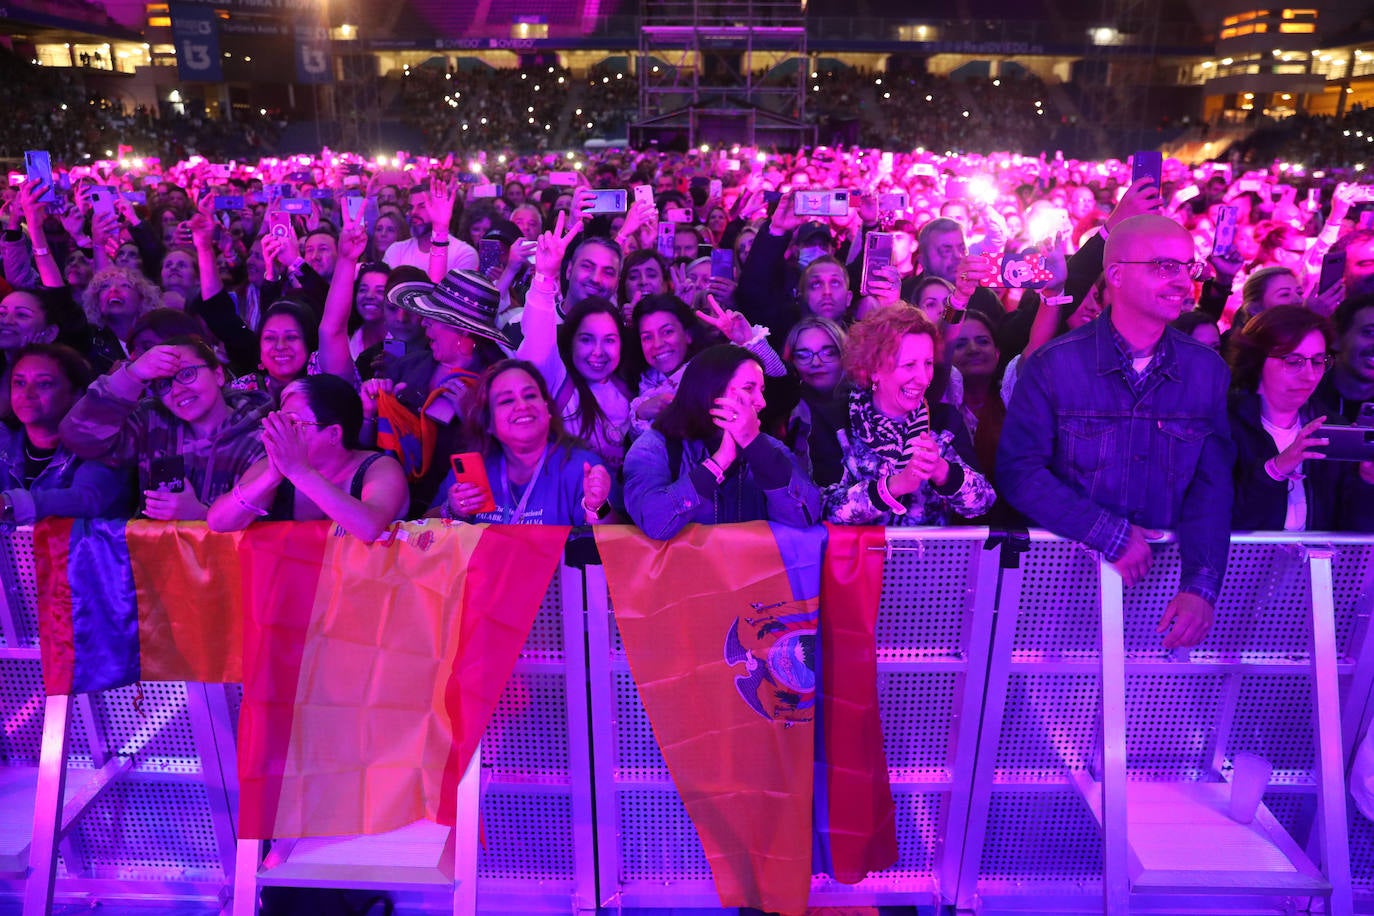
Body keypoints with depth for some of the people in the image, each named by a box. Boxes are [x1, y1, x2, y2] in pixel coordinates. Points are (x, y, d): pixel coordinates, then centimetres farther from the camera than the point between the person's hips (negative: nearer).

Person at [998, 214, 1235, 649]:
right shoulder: (1054, 364, -6)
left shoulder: (1208, 370, 5)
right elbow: (1019, 470, -9)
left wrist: (1201, 584, -16)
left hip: (1165, 576, 4)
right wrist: (1111, 536, -15)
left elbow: (1213, 484, -1)